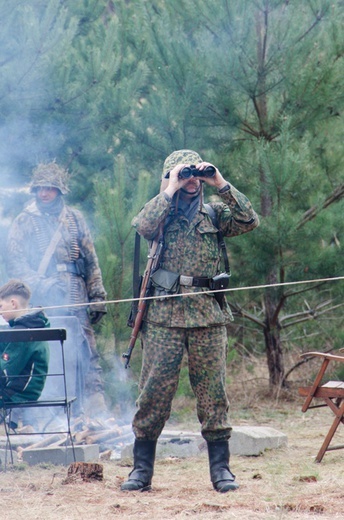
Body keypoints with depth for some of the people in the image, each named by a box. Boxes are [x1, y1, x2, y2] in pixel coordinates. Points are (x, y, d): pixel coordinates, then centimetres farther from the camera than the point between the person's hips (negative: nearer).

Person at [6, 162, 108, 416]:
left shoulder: (75, 219, 14)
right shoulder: (25, 221, 6)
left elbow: (91, 261, 15)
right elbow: (15, 264, -1)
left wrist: (98, 296, 10)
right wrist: (41, 285, -14)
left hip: (75, 299, 2)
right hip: (42, 303, -2)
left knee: (88, 354, -6)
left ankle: (98, 411, -8)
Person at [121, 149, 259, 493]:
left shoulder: (214, 215, 14)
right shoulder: (160, 213, 9)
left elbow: (249, 220, -2)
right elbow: (143, 225, -14)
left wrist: (221, 185, -4)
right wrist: (171, 189, -10)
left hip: (208, 314, 2)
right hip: (164, 313, -2)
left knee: (212, 391, 1)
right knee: (154, 389, -3)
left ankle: (220, 468, 7)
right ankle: (142, 468, 4)